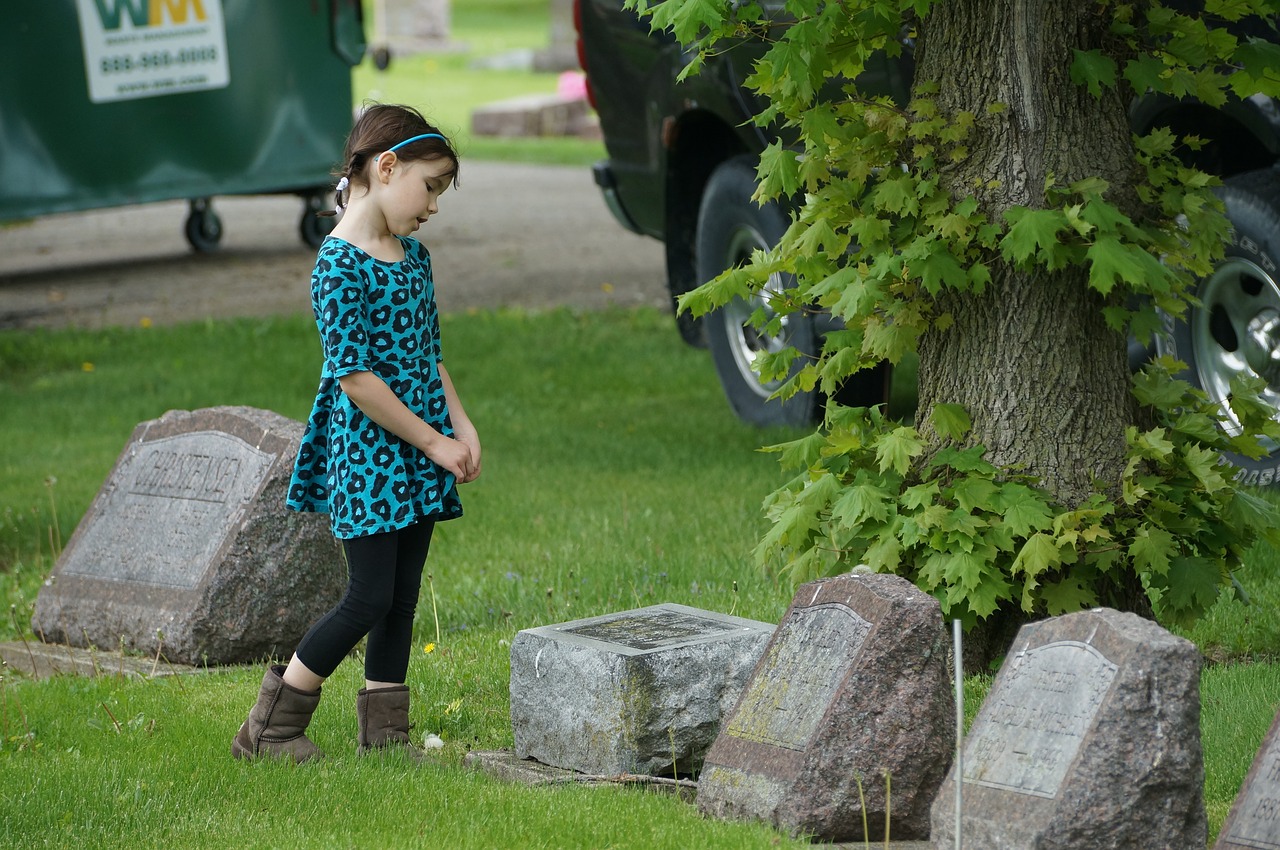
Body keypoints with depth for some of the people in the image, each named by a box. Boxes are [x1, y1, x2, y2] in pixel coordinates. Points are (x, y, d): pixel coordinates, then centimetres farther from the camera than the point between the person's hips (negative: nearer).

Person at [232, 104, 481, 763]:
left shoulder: (412, 256, 10)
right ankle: (268, 729, 4)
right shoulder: (339, 266, -17)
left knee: (402, 597, 9)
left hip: (416, 457, 8)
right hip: (366, 455, -8)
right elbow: (355, 377, -20)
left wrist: (460, 426, 6)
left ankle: (385, 732, 17)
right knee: (369, 598, -7)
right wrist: (432, 441, -15)